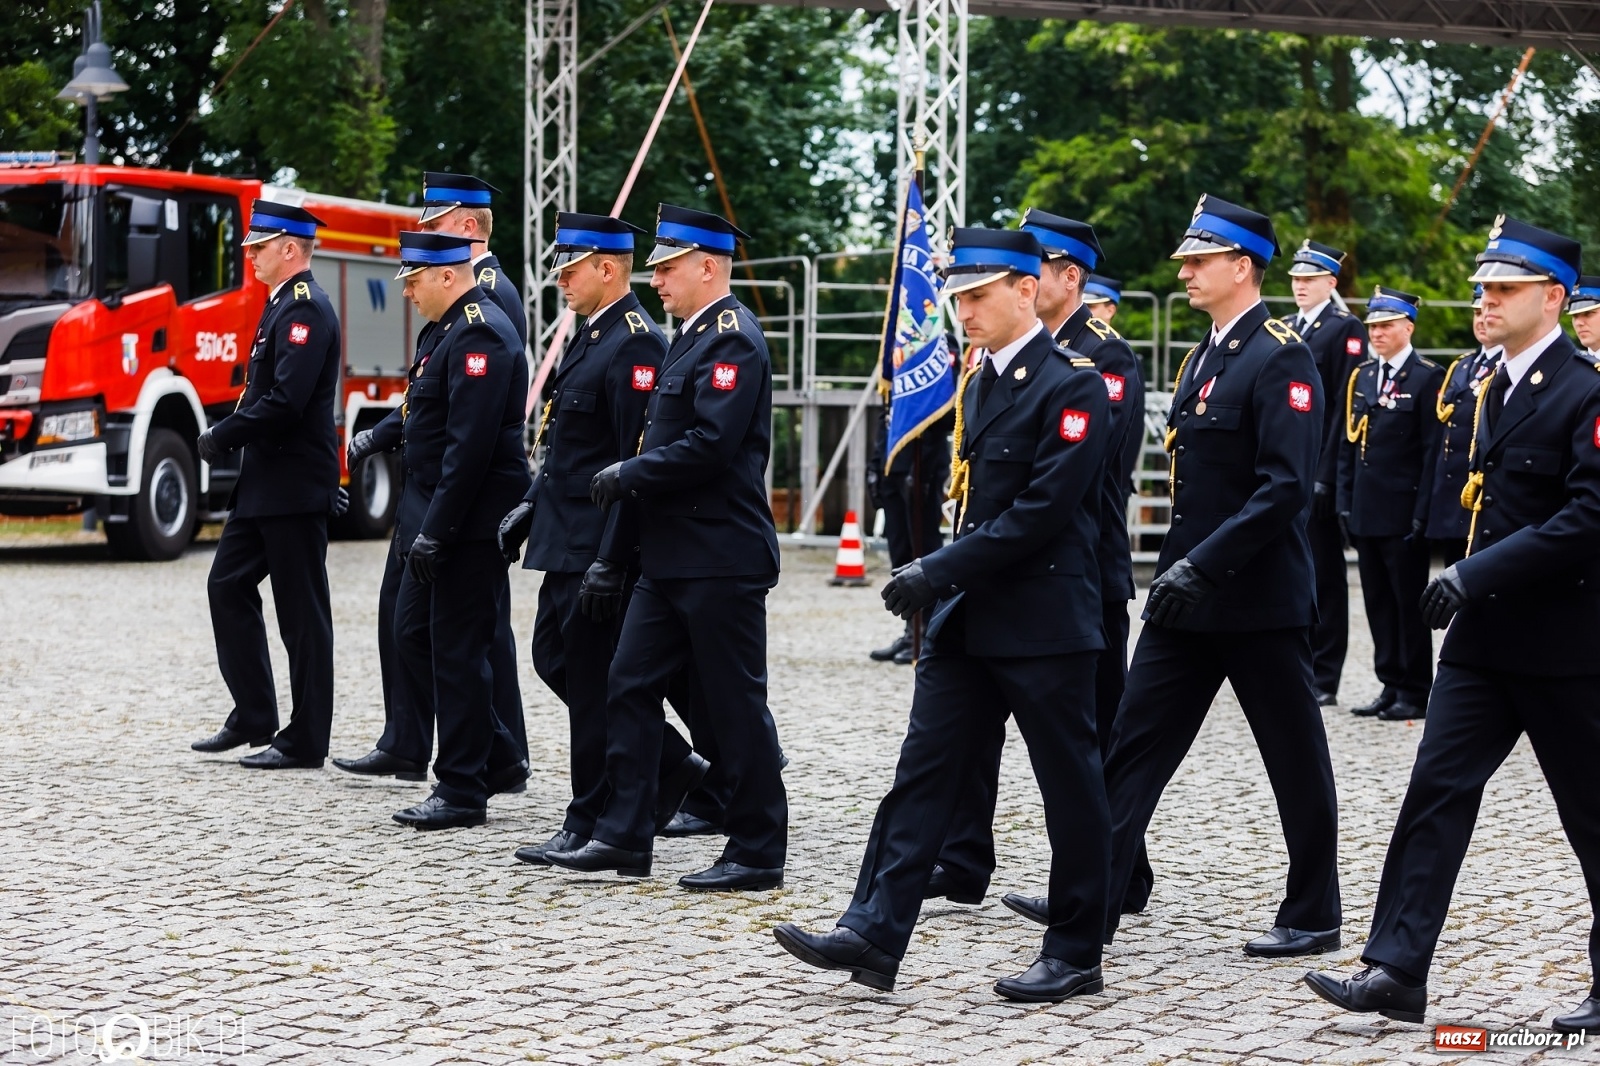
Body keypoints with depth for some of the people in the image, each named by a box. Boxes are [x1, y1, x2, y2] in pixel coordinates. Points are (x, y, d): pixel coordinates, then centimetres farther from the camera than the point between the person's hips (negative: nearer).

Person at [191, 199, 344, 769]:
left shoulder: (307, 309, -16)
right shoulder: (282, 304, 16)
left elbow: (286, 402, -24)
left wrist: (222, 437, -15)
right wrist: (229, 437, 10)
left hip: (295, 487, -10)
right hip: (265, 481, 11)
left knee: (302, 612, -3)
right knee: (228, 585, 13)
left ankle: (306, 740, 4)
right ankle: (253, 717, 20)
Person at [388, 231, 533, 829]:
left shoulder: (480, 335, -17)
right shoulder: (453, 330, 16)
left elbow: (470, 445, -23)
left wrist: (436, 531, -23)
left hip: (470, 526, -11)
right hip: (440, 522, 11)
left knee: (457, 651, -4)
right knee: (413, 634, 13)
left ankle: (463, 791, 5)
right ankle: (494, 756, 21)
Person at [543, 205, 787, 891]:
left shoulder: (733, 339, -13)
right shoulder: (689, 337, 17)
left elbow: (711, 445, -25)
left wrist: (627, 476, -13)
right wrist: (615, 551, 17)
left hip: (720, 557, -10)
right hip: (669, 555, 10)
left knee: (736, 705, -2)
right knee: (630, 687, 9)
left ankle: (758, 854, 7)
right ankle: (625, 837, 14)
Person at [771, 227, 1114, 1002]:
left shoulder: (1071, 385, -13)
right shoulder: (979, 381, 14)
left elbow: (1045, 509, -21)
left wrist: (940, 569, -20)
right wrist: (940, 579, 10)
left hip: (1043, 623, -8)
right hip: (968, 619, 8)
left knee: (1069, 787, 3)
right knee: (923, 772, 2)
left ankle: (1075, 955, 13)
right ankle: (873, 935, 1)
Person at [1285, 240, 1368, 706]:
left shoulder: (1345, 329, -5)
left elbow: (1346, 409, -11)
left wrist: (1326, 475, -16)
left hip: (1319, 478, -6)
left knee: (1325, 576, 1)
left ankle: (1324, 680, 4)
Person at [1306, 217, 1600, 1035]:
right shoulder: (1492, 389, 12)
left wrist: (1476, 574, -23)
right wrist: (1472, 579, 13)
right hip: (1483, 638, 7)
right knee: (1437, 791, -1)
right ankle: (1397, 970, -2)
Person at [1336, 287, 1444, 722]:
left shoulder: (1428, 377, -6)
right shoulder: (1360, 377, 13)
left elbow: (1434, 451, -10)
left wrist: (1423, 512, -14)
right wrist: (1345, 502, 9)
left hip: (1404, 513, -6)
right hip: (1366, 513, 6)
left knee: (1409, 603, 1)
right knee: (1378, 603, 10)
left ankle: (1414, 693, 7)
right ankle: (1391, 686, 18)